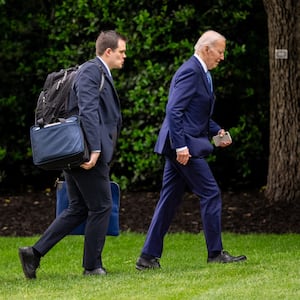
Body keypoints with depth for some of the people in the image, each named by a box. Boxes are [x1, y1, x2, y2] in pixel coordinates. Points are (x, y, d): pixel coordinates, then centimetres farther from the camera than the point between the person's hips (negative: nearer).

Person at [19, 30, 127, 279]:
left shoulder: (100, 73, 22)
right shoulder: (91, 71, -10)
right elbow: (87, 111, -21)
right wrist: (95, 149, -27)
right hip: (87, 153, -10)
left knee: (78, 209, 10)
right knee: (101, 207, -1)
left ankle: (34, 253, 4)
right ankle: (92, 265, 6)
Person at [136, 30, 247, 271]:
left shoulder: (201, 73, 18)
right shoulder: (190, 72, -14)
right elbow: (174, 110, -21)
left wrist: (216, 131, 14)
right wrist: (181, 146, -24)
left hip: (182, 145, 10)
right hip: (184, 145, -10)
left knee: (170, 199, 9)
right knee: (210, 194, -4)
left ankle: (149, 257, 9)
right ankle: (215, 253, 3)